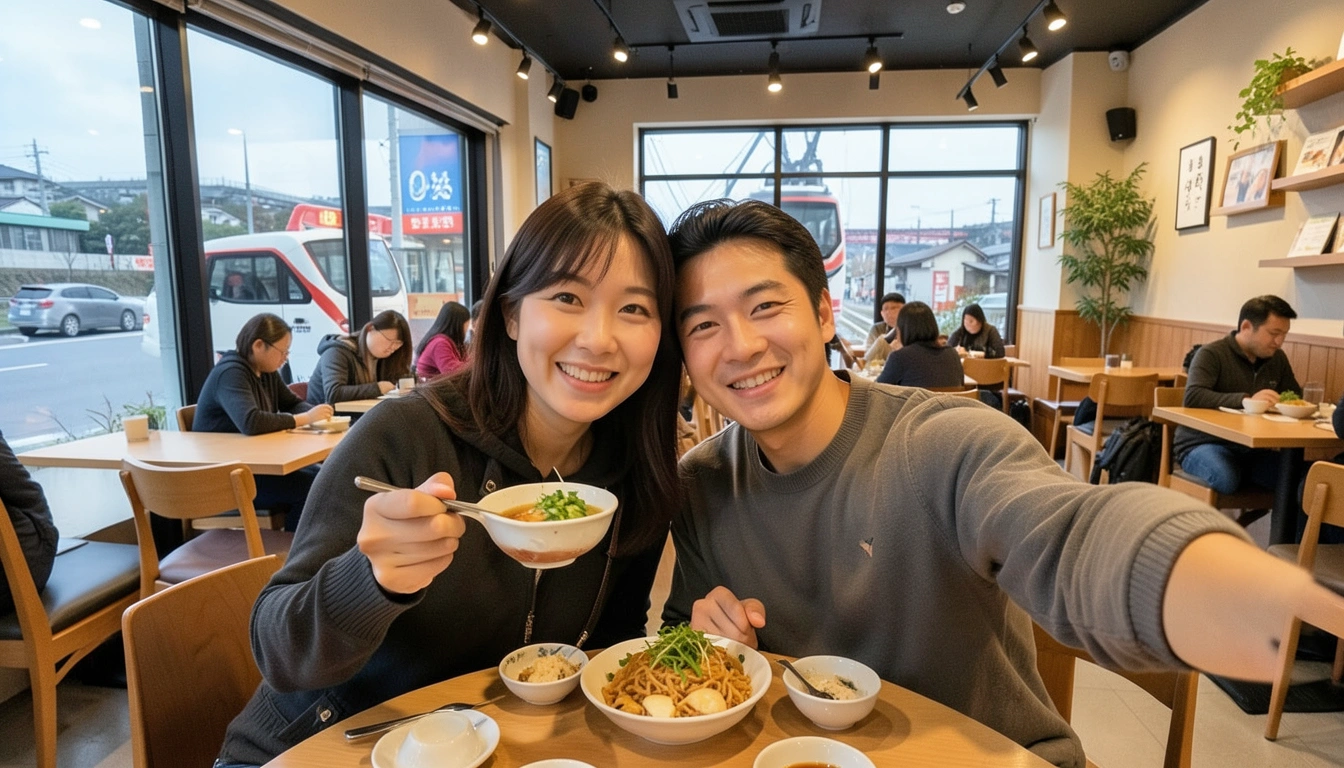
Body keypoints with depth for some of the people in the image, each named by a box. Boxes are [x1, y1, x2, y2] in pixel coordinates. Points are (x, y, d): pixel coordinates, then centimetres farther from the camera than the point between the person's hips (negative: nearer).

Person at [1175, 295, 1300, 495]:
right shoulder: (1212, 354, -9)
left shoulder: (1277, 358, 14)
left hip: (1250, 449, 6)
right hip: (1203, 444, -6)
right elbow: (1193, 397, -24)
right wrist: (1246, 399, -35)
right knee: (1225, 480, -37)